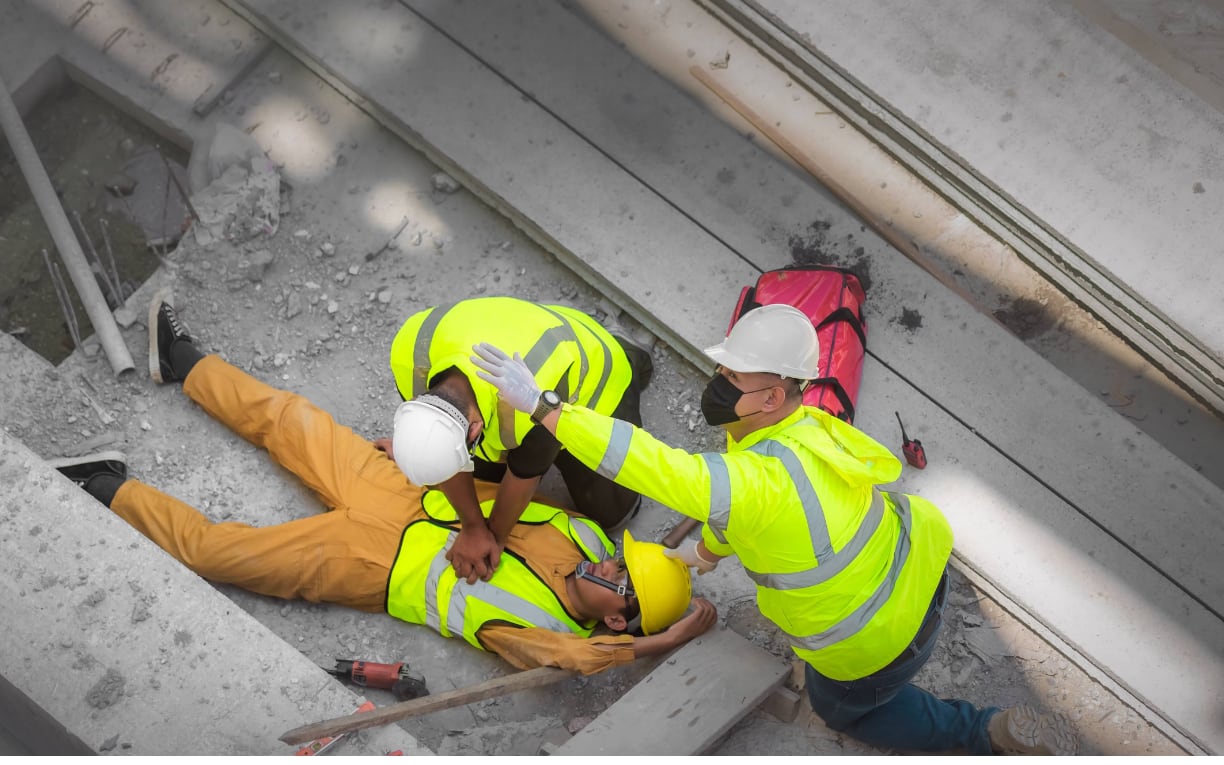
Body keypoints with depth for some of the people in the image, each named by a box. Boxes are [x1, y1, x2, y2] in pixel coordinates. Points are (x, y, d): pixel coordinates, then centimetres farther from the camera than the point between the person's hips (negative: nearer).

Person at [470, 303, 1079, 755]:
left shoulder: (758, 483, -38)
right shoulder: (807, 425, -12)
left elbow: (652, 465, -44)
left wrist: (539, 404, -44)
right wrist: (709, 549, 16)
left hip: (878, 641, -6)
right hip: (921, 554, 6)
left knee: (843, 709, 26)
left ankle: (993, 733, 18)